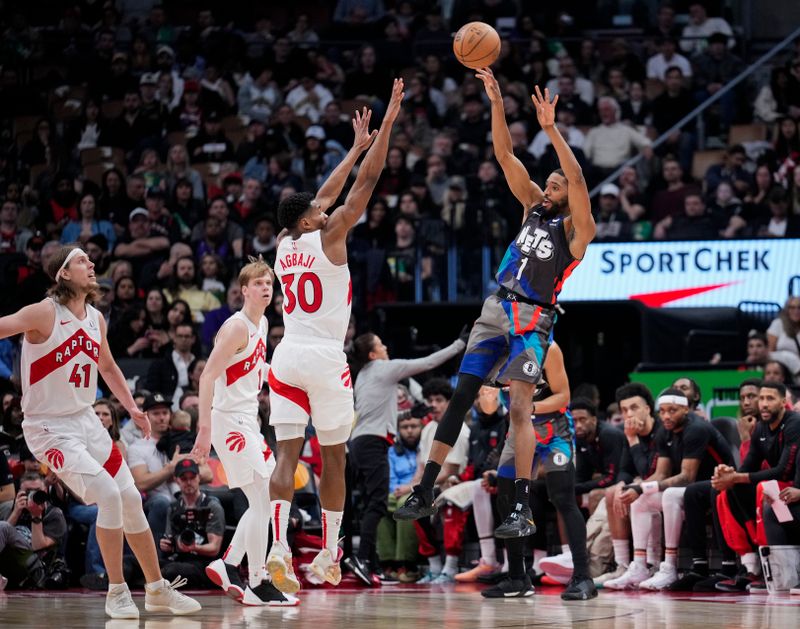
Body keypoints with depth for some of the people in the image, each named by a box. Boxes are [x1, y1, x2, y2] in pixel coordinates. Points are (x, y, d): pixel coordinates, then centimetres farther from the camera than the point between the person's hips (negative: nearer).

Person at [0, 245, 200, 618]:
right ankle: (116, 594, -7)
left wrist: (132, 408, 19)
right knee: (108, 495, -20)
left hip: (86, 420, 8)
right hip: (49, 428, -8)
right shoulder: (44, 314, -16)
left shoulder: (95, 319, 7)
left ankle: (157, 590, 21)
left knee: (131, 499, 8)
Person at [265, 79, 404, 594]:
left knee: (287, 455, -4)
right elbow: (366, 183, -5)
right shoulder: (328, 239, -4)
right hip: (325, 359, -5)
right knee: (333, 458, 7)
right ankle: (329, 554, 12)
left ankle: (279, 546, -23)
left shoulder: (284, 248, 13)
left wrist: (358, 145, 33)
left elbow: (324, 197, 25)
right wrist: (388, 123, -2)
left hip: (287, 358, 5)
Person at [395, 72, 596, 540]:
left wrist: (551, 129, -28)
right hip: (497, 309, 6)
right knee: (460, 398, 4)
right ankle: (425, 493, 7)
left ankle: (524, 509, -19)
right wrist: (497, 103, -5)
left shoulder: (577, 228, -4)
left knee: (520, 405, -17)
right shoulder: (535, 206, 12)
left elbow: (577, 178, -21)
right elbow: (505, 156, 6)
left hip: (532, 319, -6)